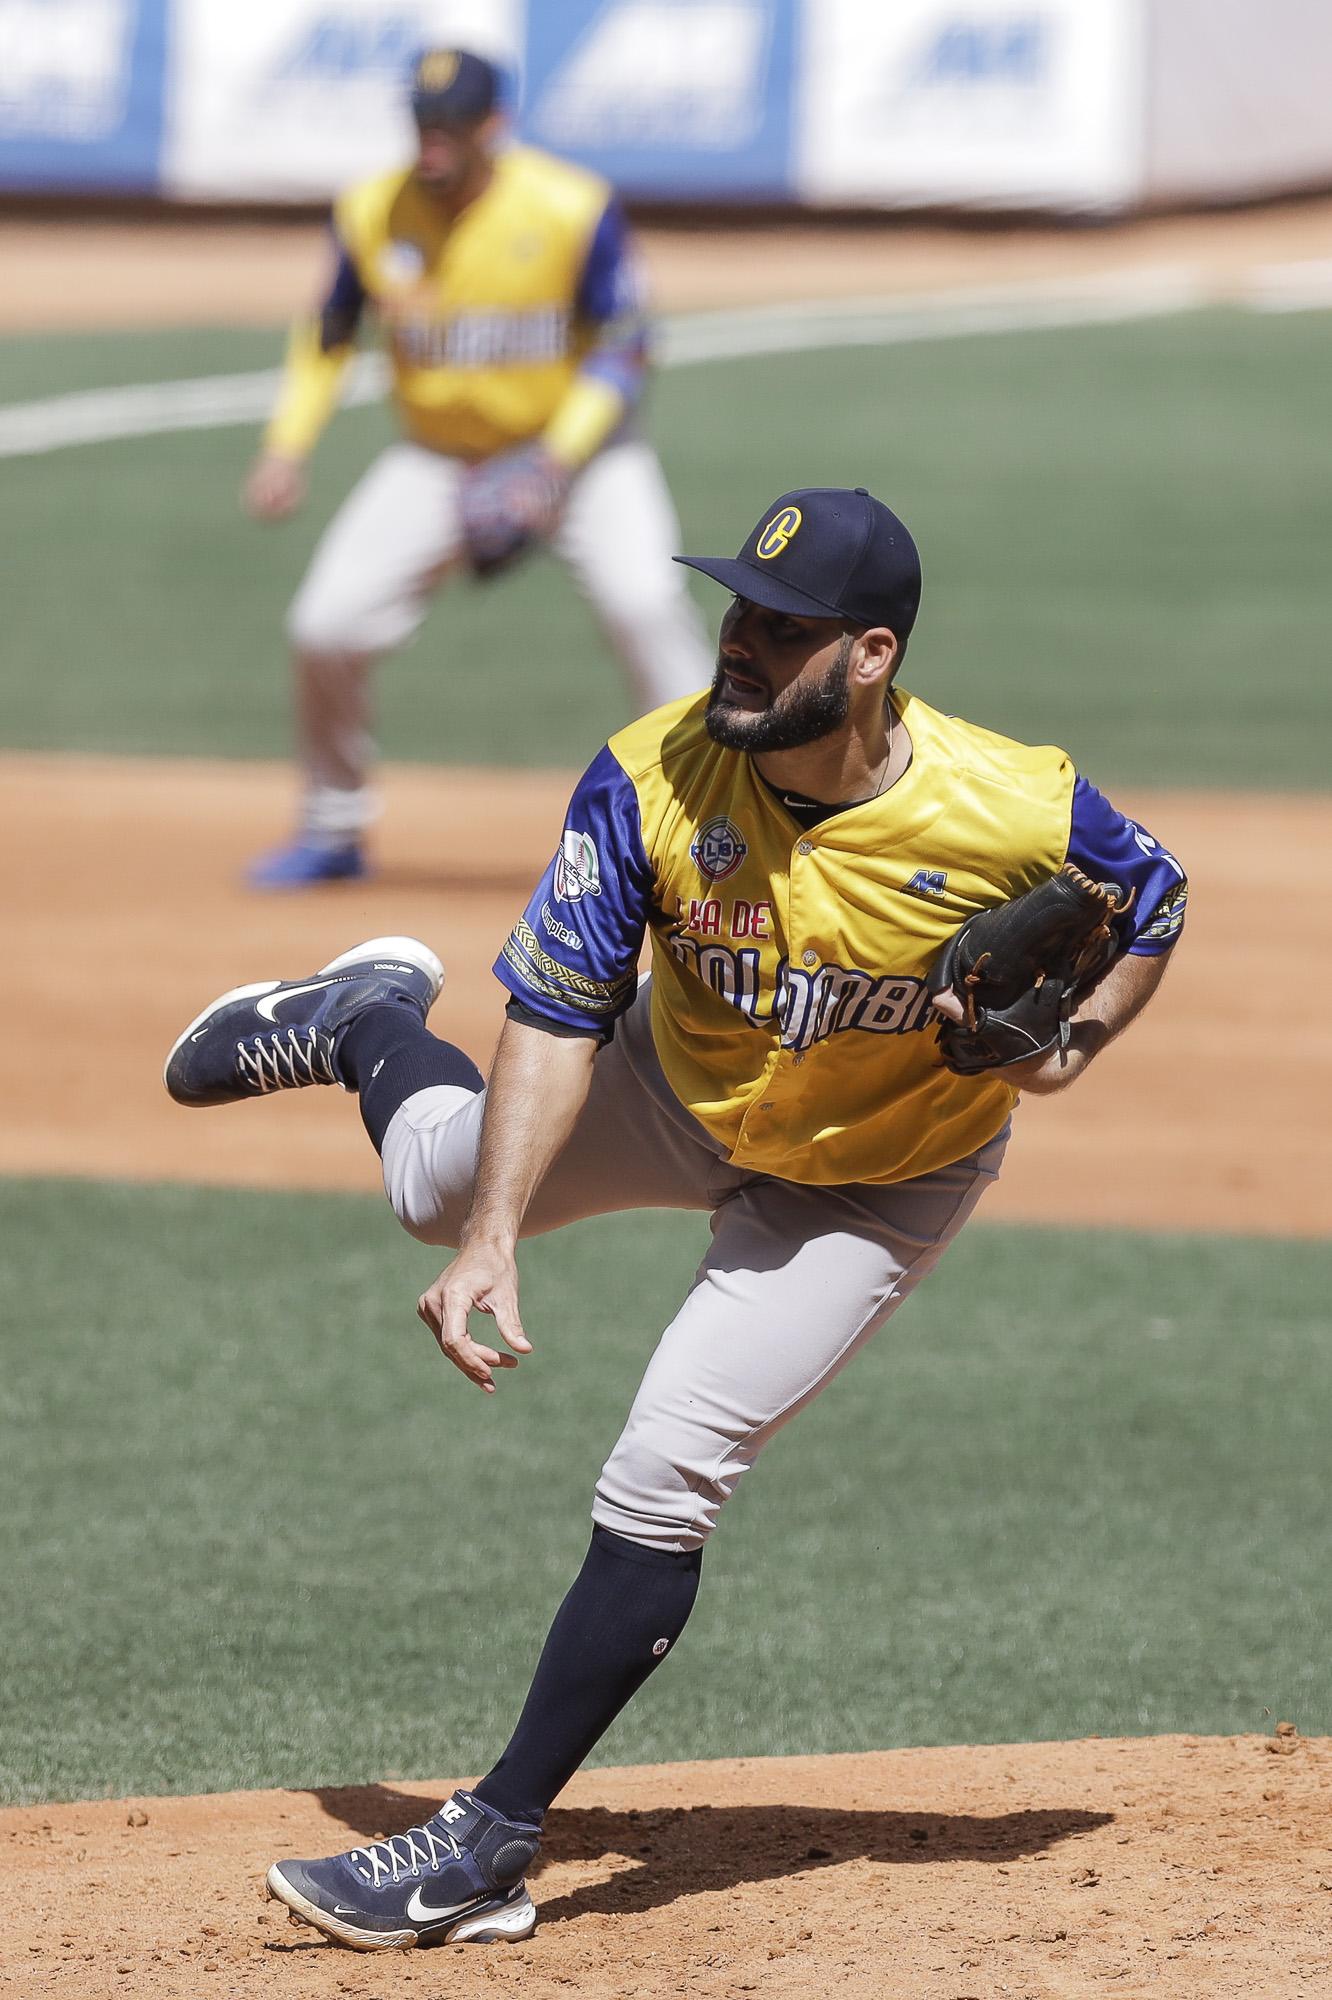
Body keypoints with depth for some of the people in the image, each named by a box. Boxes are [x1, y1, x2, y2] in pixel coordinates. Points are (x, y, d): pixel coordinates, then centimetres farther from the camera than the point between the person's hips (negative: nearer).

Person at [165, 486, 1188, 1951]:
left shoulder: (1013, 814, -33)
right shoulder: (654, 778, -29)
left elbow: (1150, 902, -10)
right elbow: (559, 1017, -26)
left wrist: (1071, 1046, -28)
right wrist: (494, 1239, -36)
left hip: (878, 1182, -3)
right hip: (683, 1094, 3)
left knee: (663, 1476, -13)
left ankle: (493, 1843, -5)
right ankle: (366, 1019, 54)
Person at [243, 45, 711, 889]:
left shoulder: (575, 210, -20)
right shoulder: (372, 215, -8)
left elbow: (622, 350, -15)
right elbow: (330, 334, 8)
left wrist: (554, 465, -26)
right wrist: (287, 446, -2)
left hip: (574, 441, -3)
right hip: (438, 458, 3)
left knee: (645, 602, -27)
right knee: (326, 627, -7)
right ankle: (333, 832, 17)